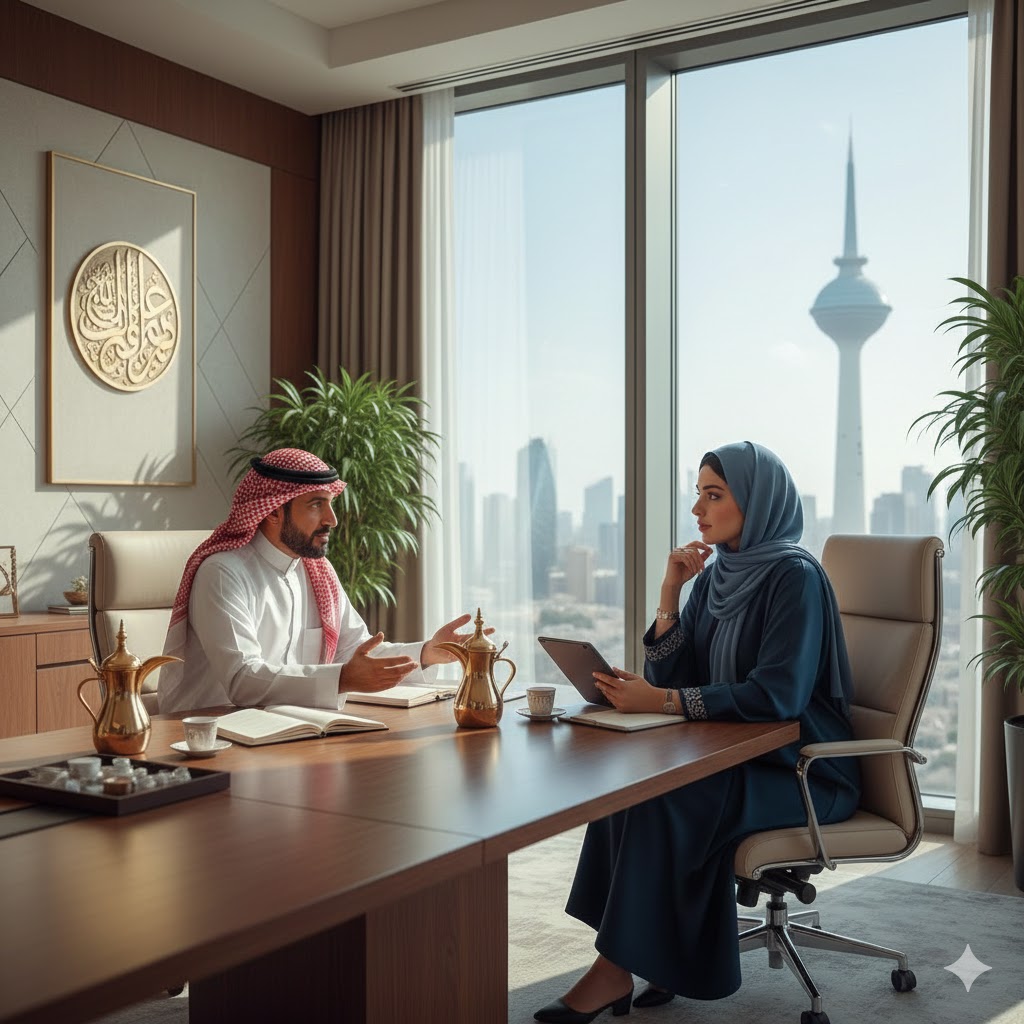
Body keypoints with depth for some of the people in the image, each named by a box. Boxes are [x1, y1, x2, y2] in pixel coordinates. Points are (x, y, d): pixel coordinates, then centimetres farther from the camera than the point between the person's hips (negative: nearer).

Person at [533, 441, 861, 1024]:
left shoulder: (794, 576, -15)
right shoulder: (715, 574, 8)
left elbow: (778, 695, -26)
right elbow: (669, 675, 4)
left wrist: (662, 701, -29)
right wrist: (671, 592, -8)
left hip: (803, 769, -7)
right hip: (734, 752, 7)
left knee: (664, 797, -26)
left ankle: (618, 970, -14)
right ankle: (660, 958, -9)